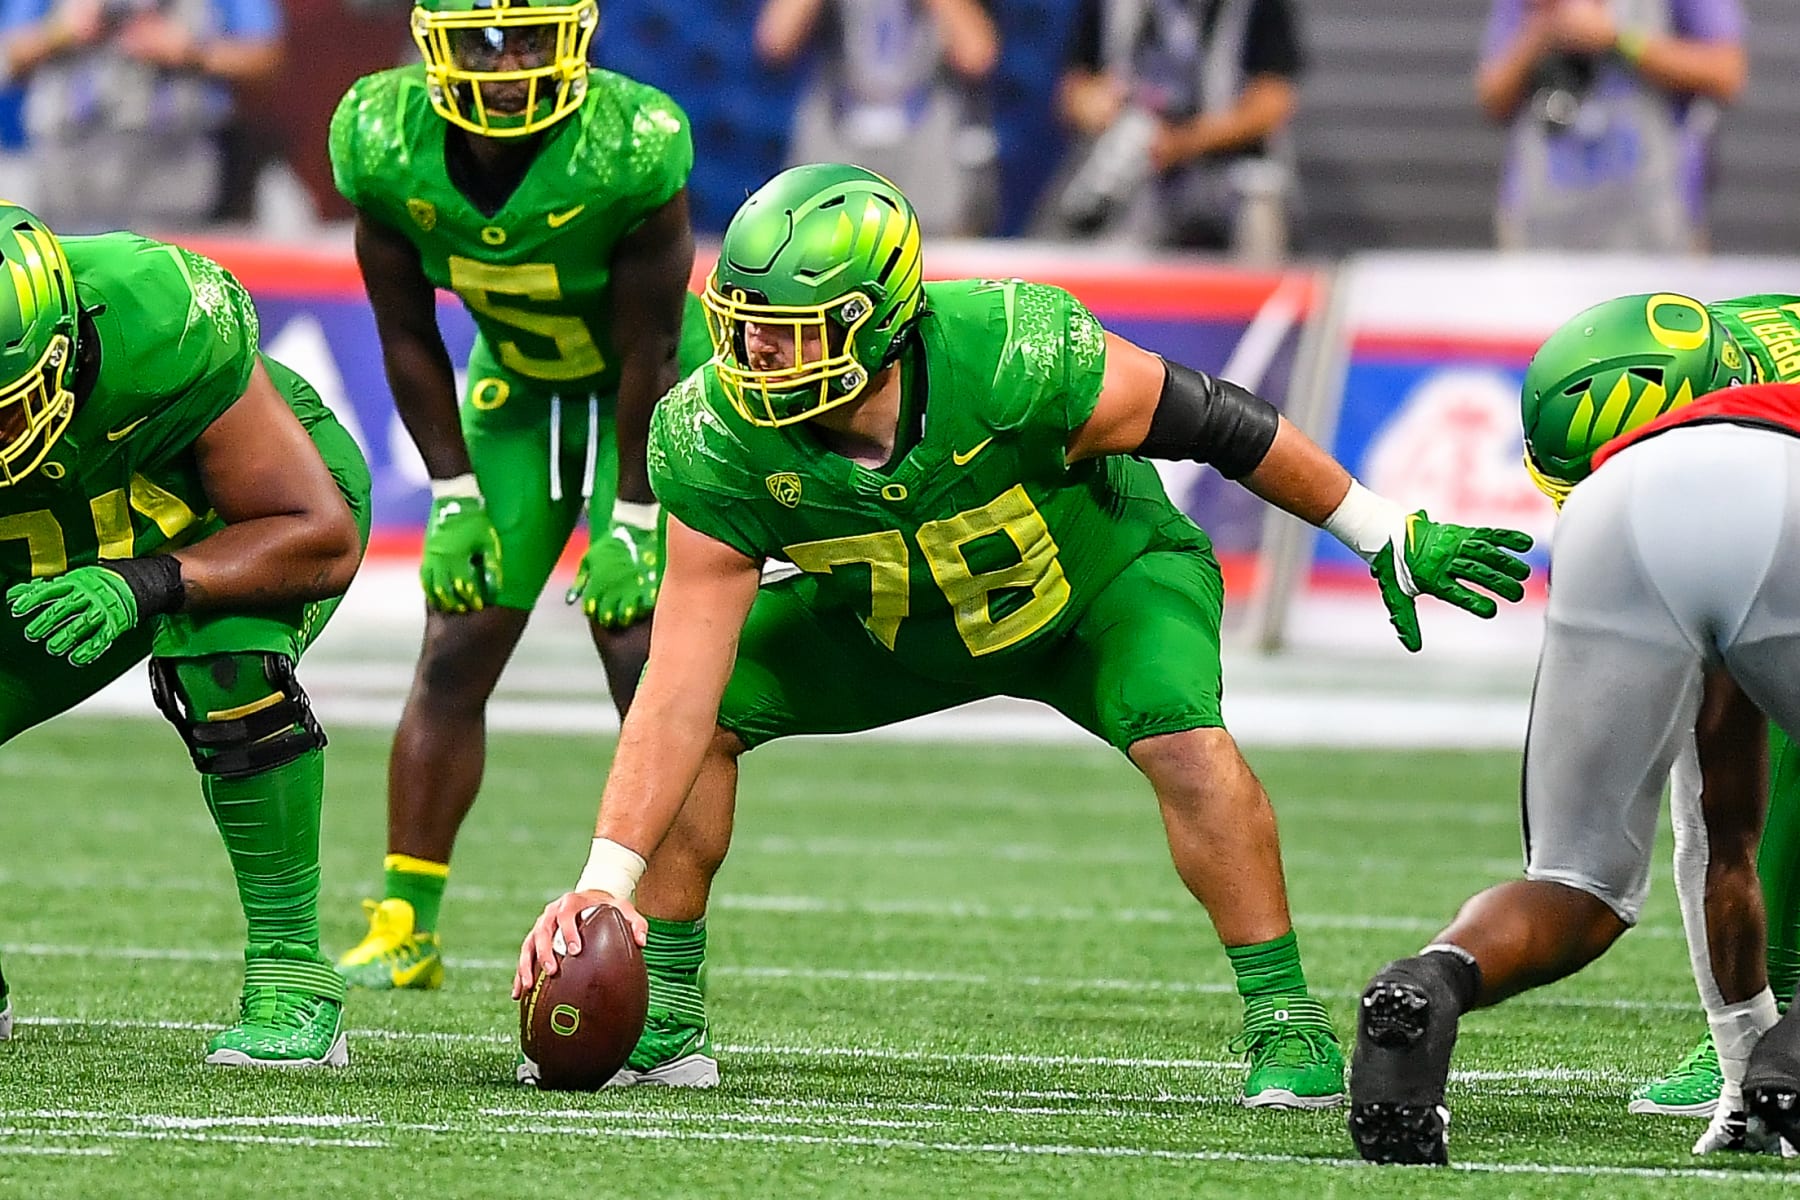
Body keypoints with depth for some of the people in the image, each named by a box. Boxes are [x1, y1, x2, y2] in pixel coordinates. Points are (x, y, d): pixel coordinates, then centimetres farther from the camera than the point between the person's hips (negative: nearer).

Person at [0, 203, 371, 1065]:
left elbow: (322, 538, -32)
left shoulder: (163, 324, -40)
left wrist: (146, 585, -46)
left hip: (259, 510, -4)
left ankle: (290, 976, -20)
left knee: (227, 665, -35)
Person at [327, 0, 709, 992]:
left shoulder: (628, 148, -32)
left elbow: (647, 353, -22)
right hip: (514, 387, 3)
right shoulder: (386, 143, -22)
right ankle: (404, 926, 6)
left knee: (643, 655, -12)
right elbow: (408, 336, -8)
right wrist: (454, 496, -7)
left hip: (651, 389, -3)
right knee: (456, 653, -1)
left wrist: (633, 521, -17)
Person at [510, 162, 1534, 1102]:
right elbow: (682, 688, -28)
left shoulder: (1011, 358, -40)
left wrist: (1390, 539, -12)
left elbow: (1212, 419, -23)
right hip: (893, 624, 3)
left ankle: (1287, 1024, -15)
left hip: (1099, 577, -3)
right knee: (709, 713, -11)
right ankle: (666, 1022, 3)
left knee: (1186, 742, -29)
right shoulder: (720, 439, -31)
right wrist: (605, 884, -35)